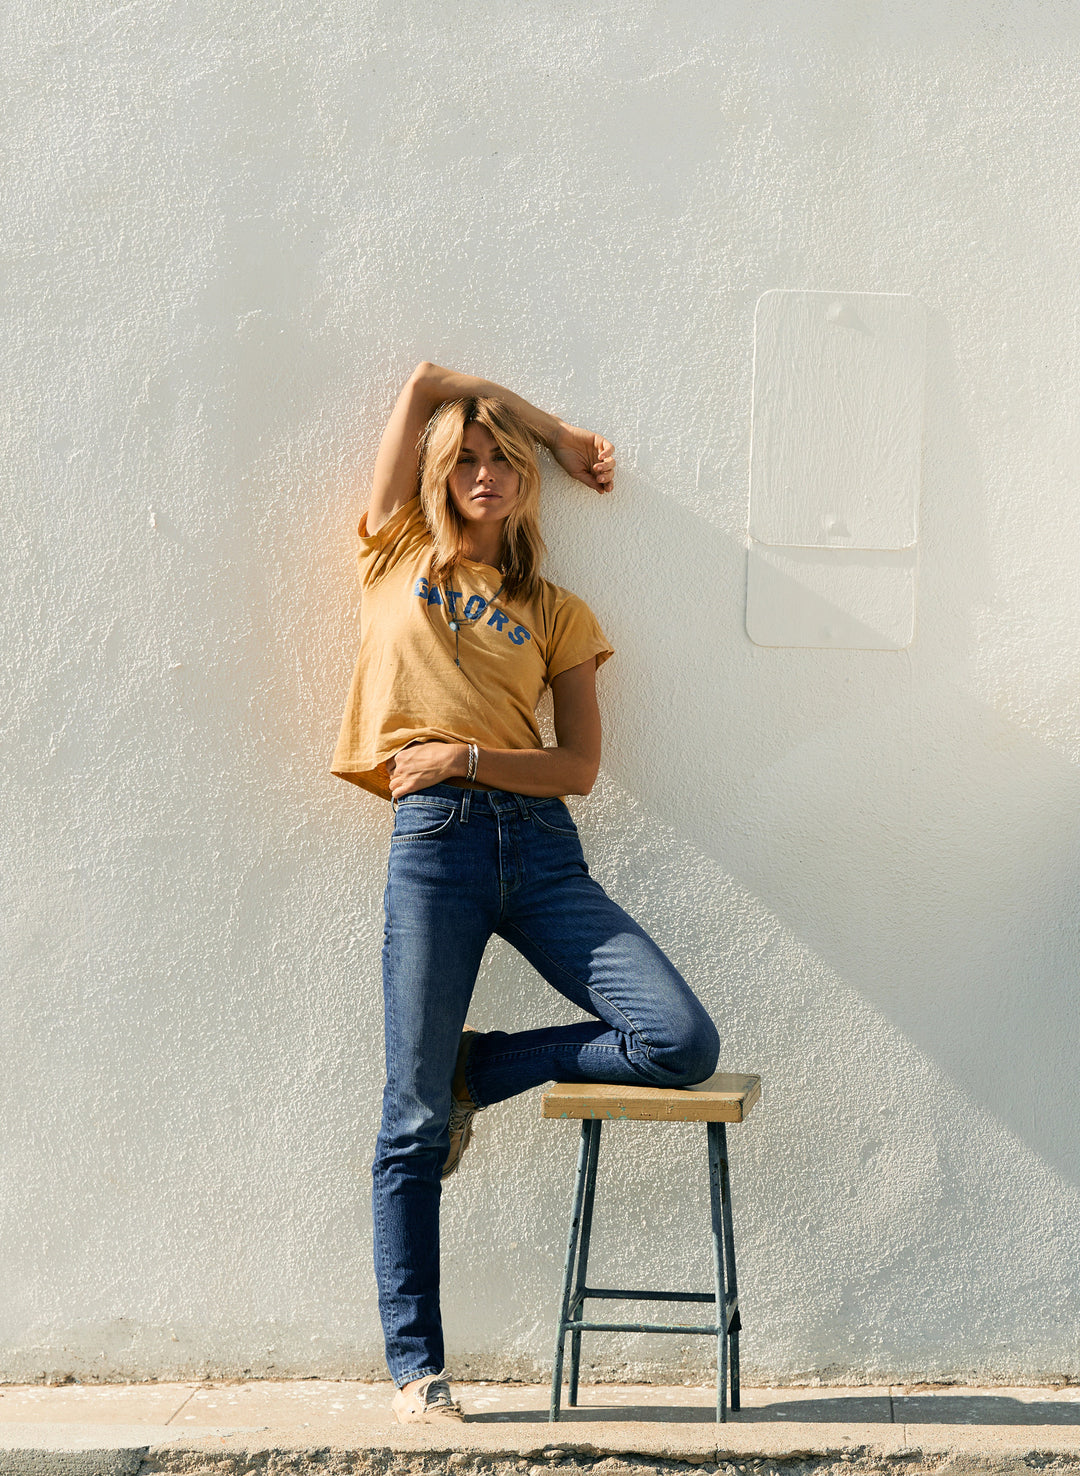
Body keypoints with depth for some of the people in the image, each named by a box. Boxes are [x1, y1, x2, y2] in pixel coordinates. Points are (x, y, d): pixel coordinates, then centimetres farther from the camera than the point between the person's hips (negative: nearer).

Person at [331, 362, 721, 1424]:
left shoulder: (559, 614, 17)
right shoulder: (400, 557, 15)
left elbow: (582, 766, 7)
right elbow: (424, 381, 14)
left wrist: (465, 755, -6)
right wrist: (563, 430, 21)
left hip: (540, 846, 2)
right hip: (434, 843, -2)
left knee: (685, 1043, -14)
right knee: (413, 1125, -3)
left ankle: (481, 1070, 8)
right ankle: (414, 1368, 9)